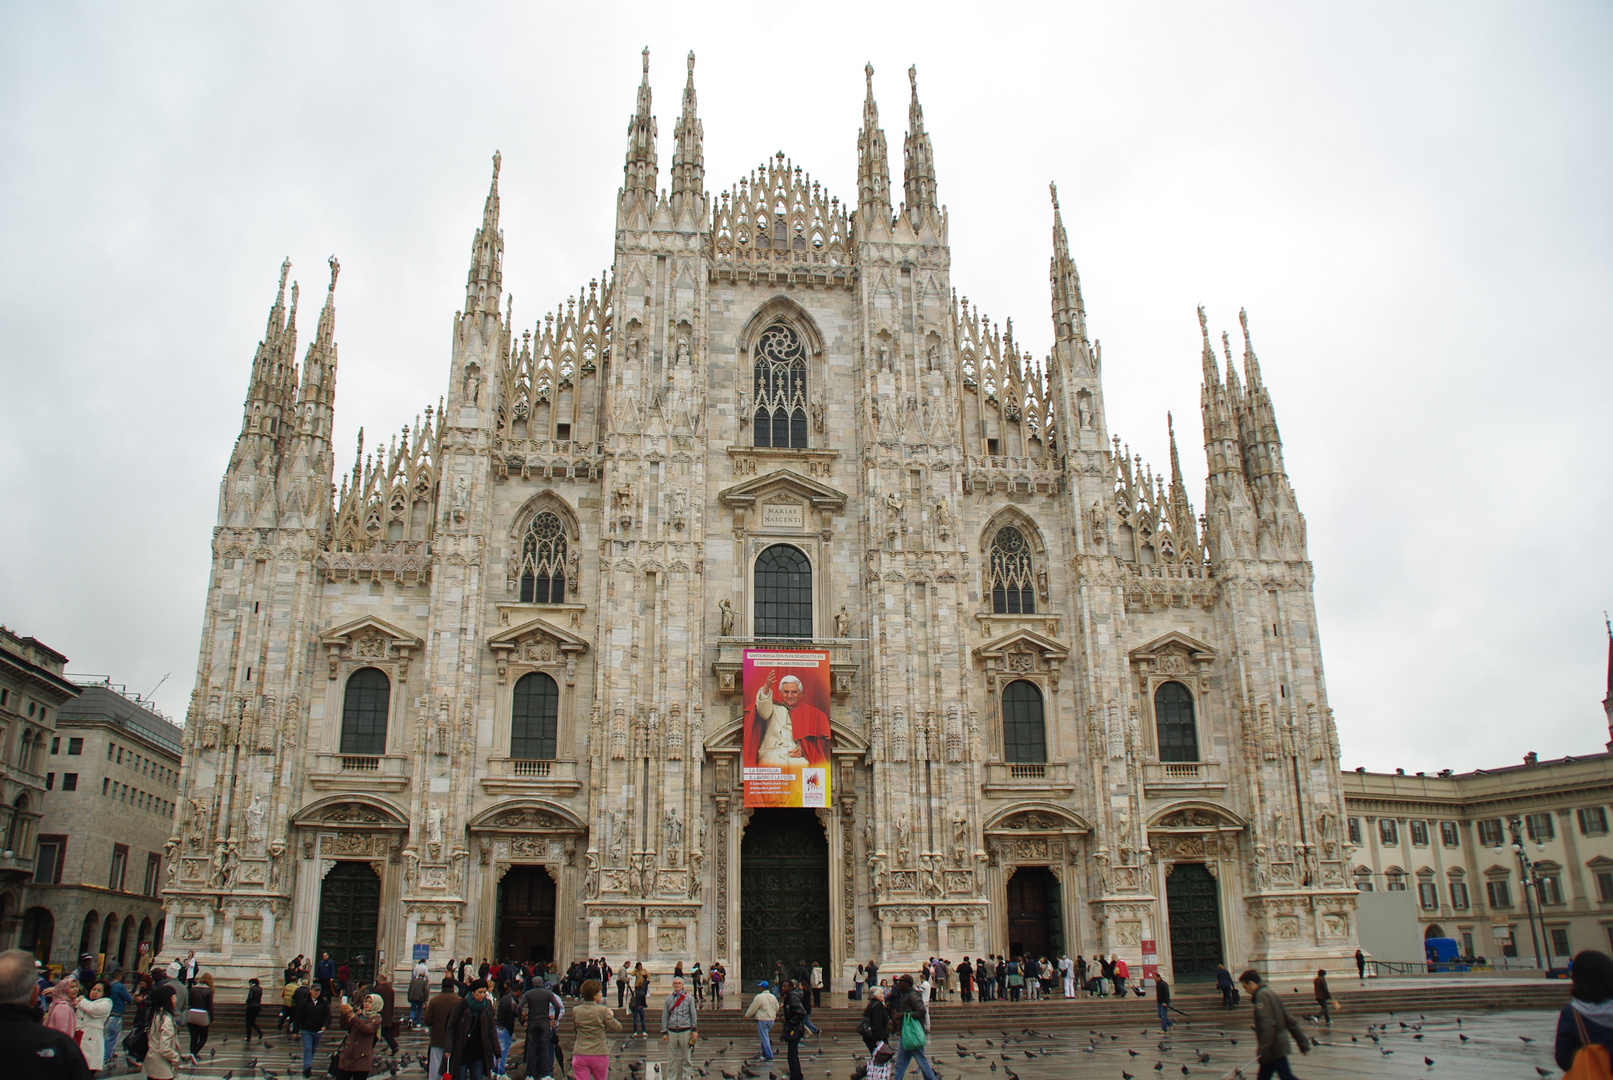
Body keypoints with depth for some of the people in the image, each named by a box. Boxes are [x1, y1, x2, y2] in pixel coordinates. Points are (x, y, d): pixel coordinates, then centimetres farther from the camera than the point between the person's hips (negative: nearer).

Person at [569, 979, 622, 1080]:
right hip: (599, 1055, -2)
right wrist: (611, 1015, 13)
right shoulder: (603, 1010, -11)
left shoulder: (575, 1011, 0)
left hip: (580, 1055, 2)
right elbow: (617, 1027, -4)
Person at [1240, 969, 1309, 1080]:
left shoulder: (1262, 995, -13)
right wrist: (1303, 1044, 20)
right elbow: (1290, 1021, 18)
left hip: (1275, 1050, -10)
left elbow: (1267, 1024, -23)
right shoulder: (1272, 994, 16)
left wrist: (1263, 1048, -24)